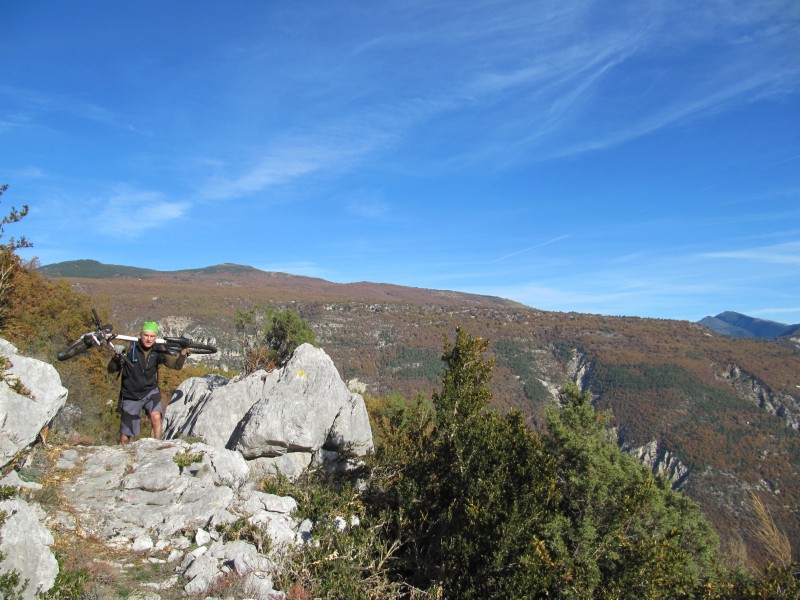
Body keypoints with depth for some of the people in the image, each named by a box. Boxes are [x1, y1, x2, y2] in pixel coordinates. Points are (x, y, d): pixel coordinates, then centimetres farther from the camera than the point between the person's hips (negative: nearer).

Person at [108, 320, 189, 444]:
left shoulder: (158, 350, -11)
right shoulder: (130, 349, -16)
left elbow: (176, 365, -15)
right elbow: (111, 369, -14)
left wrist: (183, 354, -35)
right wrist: (117, 357, -34)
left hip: (150, 391, 1)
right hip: (131, 395, -1)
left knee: (156, 417, -28)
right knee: (124, 438, 5)